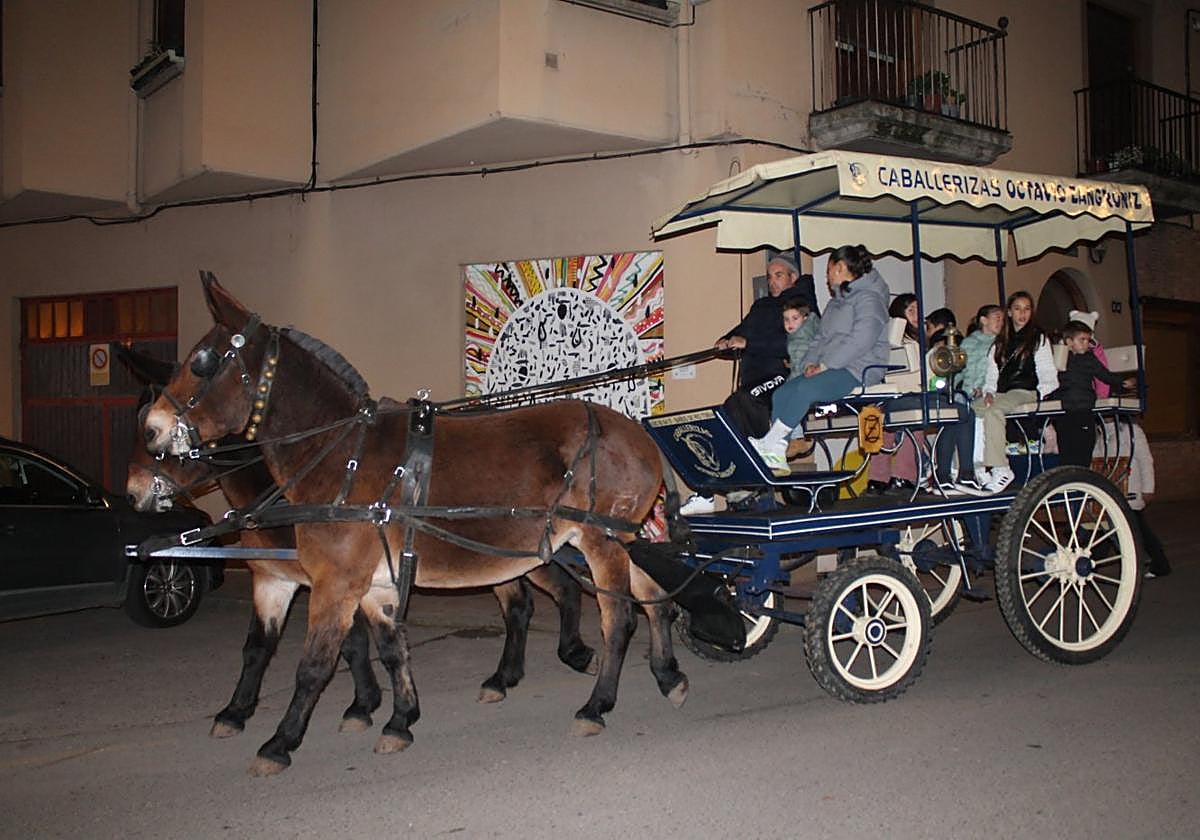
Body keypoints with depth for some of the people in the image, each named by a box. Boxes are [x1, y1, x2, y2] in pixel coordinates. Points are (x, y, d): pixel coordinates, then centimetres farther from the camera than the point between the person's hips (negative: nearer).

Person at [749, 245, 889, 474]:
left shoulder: (868, 298, -5)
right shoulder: (836, 302, 26)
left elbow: (862, 339, -19)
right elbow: (821, 338, 21)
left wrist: (825, 364, -20)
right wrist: (810, 363, 1)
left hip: (858, 370, -9)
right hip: (830, 368, 9)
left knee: (805, 389, -32)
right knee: (781, 393, -12)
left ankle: (770, 443, -24)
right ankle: (778, 456, -18)